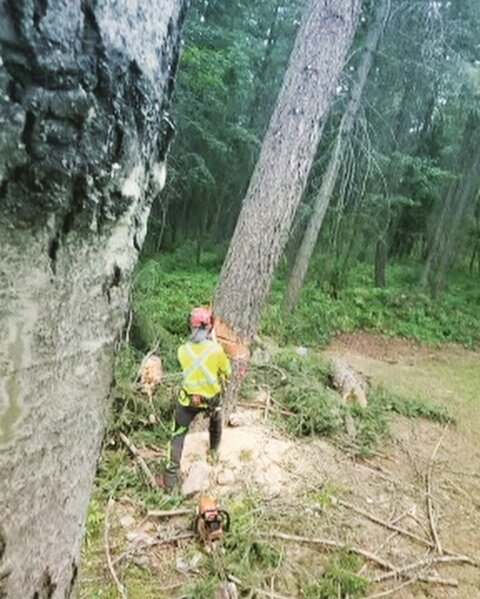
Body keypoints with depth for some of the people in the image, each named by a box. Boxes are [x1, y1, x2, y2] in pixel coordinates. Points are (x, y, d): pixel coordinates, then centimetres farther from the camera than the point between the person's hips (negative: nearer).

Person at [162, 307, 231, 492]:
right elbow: (227, 371, -2)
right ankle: (214, 448, 55)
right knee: (216, 419, 33)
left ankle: (171, 475, 4)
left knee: (178, 435, 11)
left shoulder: (183, 350, -13)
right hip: (211, 399, 1)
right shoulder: (216, 350, -19)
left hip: (188, 400, 0)